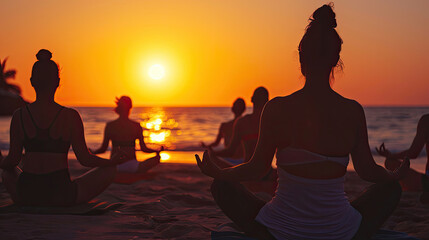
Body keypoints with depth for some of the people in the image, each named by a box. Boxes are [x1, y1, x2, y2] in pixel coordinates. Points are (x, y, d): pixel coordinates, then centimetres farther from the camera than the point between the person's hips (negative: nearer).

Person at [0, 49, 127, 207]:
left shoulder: (19, 116, -3)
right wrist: (113, 161, 13)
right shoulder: (70, 116, -10)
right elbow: (85, 159, -6)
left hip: (26, 195, 4)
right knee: (109, 170, 16)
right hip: (61, 195, -3)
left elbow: (13, 160, 2)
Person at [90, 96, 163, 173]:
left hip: (114, 166, 1)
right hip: (130, 166, -1)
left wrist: (92, 152, 21)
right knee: (157, 158, 18)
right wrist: (158, 151, 17)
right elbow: (143, 148, -2)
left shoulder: (109, 125, -3)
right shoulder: (136, 126, -5)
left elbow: (103, 149, 0)